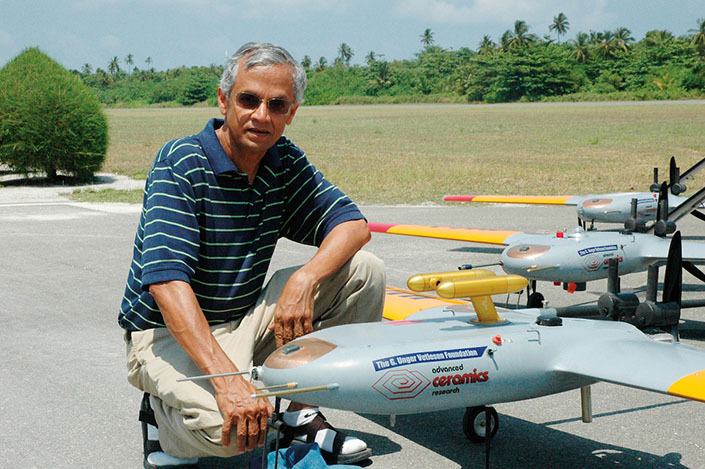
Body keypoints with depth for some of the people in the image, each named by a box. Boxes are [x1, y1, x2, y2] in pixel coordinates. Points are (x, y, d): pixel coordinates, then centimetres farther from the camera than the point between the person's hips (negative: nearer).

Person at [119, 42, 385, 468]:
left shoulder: (284, 162, 0)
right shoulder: (179, 165, -20)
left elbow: (353, 225, -3)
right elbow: (166, 281, -31)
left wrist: (304, 280, -25)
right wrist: (228, 380, -41)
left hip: (246, 320, 6)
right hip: (170, 331, -6)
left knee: (365, 271, -8)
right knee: (230, 429, -35)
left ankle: (302, 413, 1)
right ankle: (164, 414, 2)